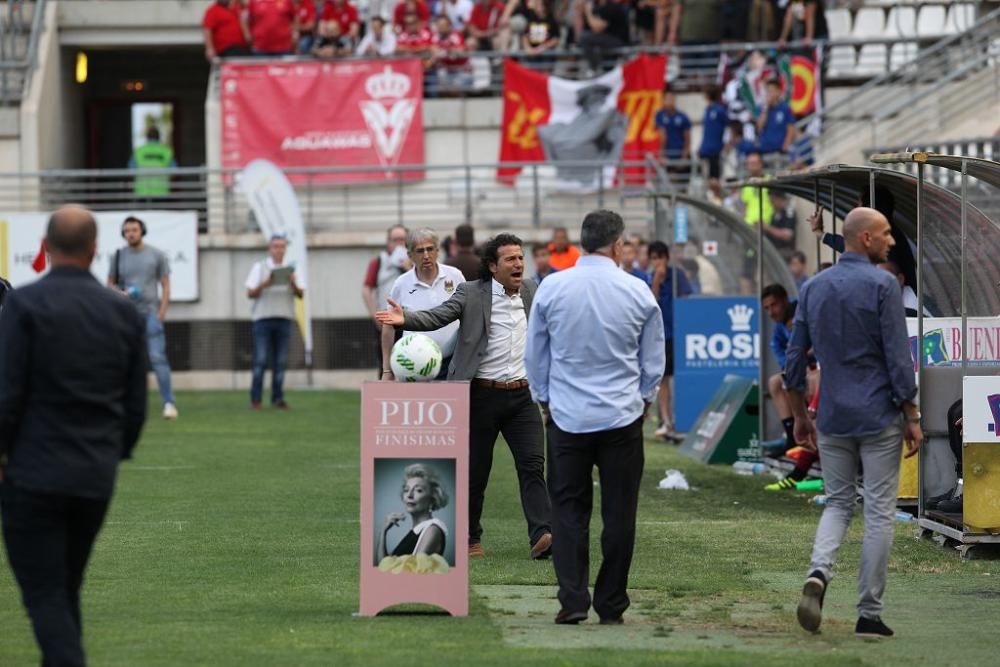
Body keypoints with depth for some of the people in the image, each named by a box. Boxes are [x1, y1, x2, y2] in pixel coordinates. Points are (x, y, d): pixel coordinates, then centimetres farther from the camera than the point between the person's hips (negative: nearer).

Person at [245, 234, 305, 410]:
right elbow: (250, 293, 0)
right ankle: (255, 399, -4)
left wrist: (294, 284, -15)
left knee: (280, 361, 0)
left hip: (284, 318, 2)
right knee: (260, 360, -7)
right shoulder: (259, 267, 5)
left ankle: (278, 399, 4)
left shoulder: (290, 269, 12)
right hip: (263, 318, -2)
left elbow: (300, 294, 6)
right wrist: (264, 285, -18)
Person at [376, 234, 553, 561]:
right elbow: (436, 317, -18)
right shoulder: (471, 294, -6)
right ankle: (470, 539, 19)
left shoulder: (531, 291, 8)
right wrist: (405, 318, -36)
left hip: (522, 395, 3)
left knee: (533, 464, -10)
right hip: (481, 395, -3)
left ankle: (542, 534, -17)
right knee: (475, 471, 6)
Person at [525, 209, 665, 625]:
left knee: (568, 510, 5)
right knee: (618, 513, 5)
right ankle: (611, 607, 8)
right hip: (623, 418, 0)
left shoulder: (551, 289, -3)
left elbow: (535, 356, 7)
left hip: (566, 417, 1)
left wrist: (545, 401, 20)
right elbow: (654, 361, 7)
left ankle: (573, 601, -5)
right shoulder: (638, 293, -4)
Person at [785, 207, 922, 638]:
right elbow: (898, 359, -13)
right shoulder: (881, 285, -10)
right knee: (879, 512, 3)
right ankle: (869, 614, 4)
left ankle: (819, 571, -13)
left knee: (838, 503, 15)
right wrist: (912, 417, -6)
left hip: (833, 419, 5)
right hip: (879, 418, -5)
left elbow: (795, 359, 10)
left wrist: (800, 417, 19)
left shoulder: (813, 288, 7)